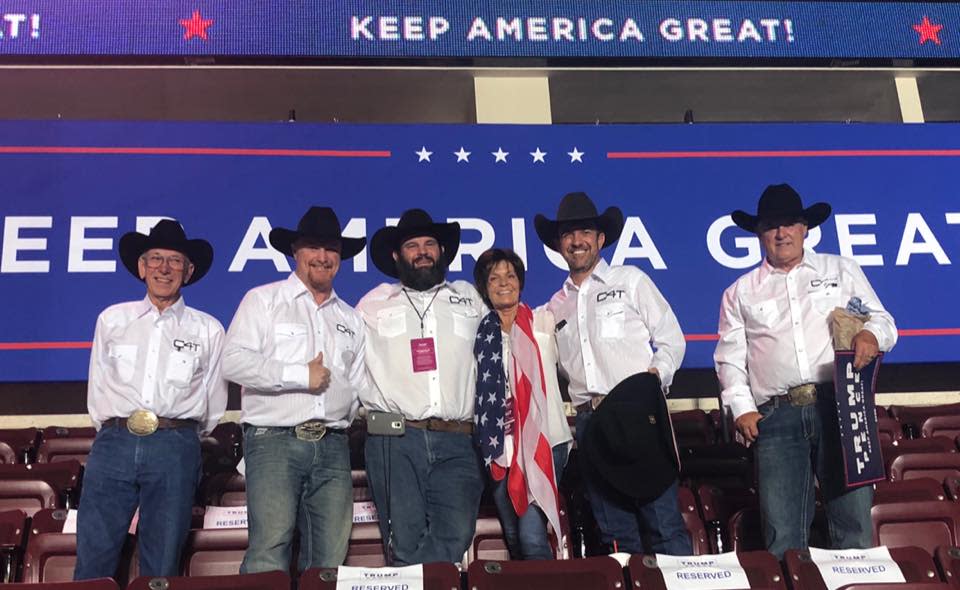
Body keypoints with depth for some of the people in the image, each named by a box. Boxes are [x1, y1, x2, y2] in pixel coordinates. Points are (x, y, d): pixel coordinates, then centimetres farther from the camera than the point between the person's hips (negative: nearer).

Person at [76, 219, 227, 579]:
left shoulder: (207, 330, 9)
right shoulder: (112, 319, 14)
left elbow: (214, 401, 15)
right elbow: (97, 386, 18)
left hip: (175, 449, -1)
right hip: (113, 443, 1)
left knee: (161, 566, 3)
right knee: (93, 560, -1)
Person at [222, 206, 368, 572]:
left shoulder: (350, 319, 22)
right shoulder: (263, 300, 7)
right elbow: (233, 361, -6)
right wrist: (301, 375, -9)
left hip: (333, 447, 5)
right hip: (274, 442, -4)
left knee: (330, 558, 2)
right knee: (269, 552, -14)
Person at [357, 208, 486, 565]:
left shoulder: (469, 299, 18)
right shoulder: (373, 304, 14)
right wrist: (375, 407, 8)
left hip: (457, 442, 1)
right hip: (394, 441, -1)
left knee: (455, 538, -9)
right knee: (404, 545, -3)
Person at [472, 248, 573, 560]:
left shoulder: (544, 322, 5)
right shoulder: (480, 333, 9)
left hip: (542, 443, -3)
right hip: (500, 447, 3)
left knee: (532, 538, -15)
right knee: (513, 539, 11)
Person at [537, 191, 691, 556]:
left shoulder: (630, 280, 7)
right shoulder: (557, 305, 19)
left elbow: (672, 341, 4)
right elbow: (556, 371, 23)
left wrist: (653, 377, -13)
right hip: (589, 422, 4)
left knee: (664, 523, -7)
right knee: (615, 533, 7)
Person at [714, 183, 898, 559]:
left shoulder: (841, 270, 19)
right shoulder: (740, 293, 19)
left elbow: (883, 321, 15)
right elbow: (730, 357, 14)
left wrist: (871, 334, -9)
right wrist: (741, 408, 0)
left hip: (840, 406, 0)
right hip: (777, 416, 0)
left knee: (855, 522, -6)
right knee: (783, 536, -4)